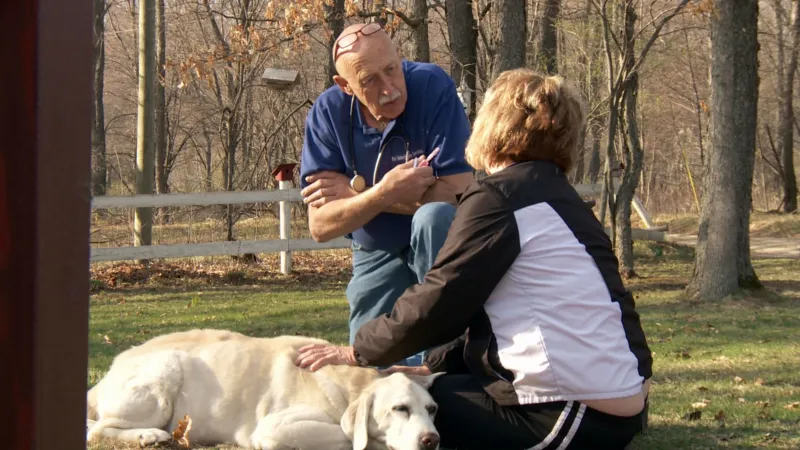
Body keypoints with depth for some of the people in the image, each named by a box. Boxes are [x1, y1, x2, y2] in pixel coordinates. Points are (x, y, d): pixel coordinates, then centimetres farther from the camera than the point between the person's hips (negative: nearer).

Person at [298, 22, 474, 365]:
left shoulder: (432, 86, -22)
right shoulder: (328, 112, -14)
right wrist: (383, 193, -35)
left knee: (435, 216, -34)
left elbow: (459, 192, -28)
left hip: (443, 243, -3)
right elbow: (320, 227, -16)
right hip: (377, 254, 3)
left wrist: (354, 193, -23)